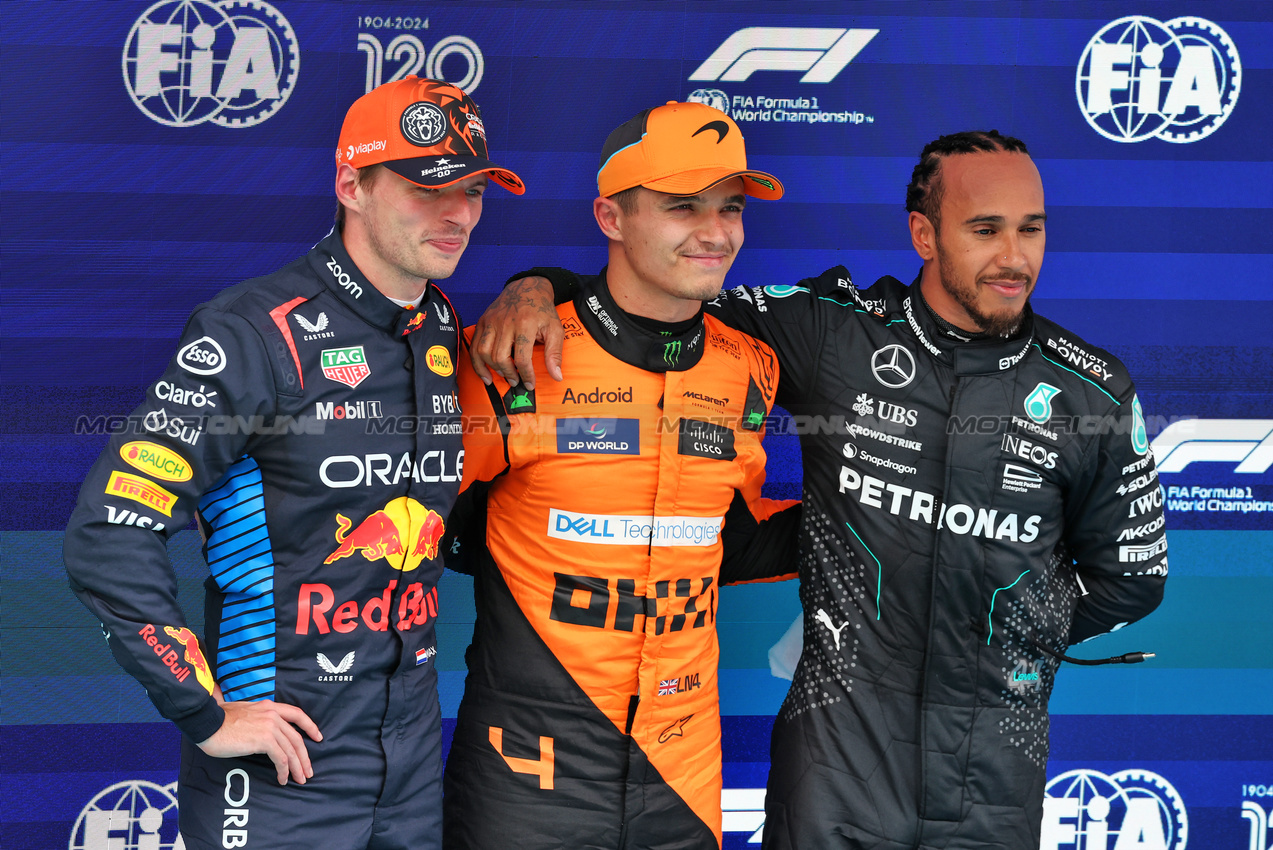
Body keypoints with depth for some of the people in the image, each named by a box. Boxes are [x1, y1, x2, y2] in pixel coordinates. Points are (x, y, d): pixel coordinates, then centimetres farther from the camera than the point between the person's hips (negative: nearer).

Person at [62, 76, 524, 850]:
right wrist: (205, 716, -17)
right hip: (280, 774, -6)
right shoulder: (260, 334, -14)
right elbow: (109, 536, -19)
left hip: (414, 763, 6)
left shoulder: (450, 336, 6)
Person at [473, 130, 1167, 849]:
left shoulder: (1098, 392, -1)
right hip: (841, 736, -1)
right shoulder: (835, 332, -4)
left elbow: (1132, 575, 11)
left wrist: (1007, 640, 6)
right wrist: (539, 288, -13)